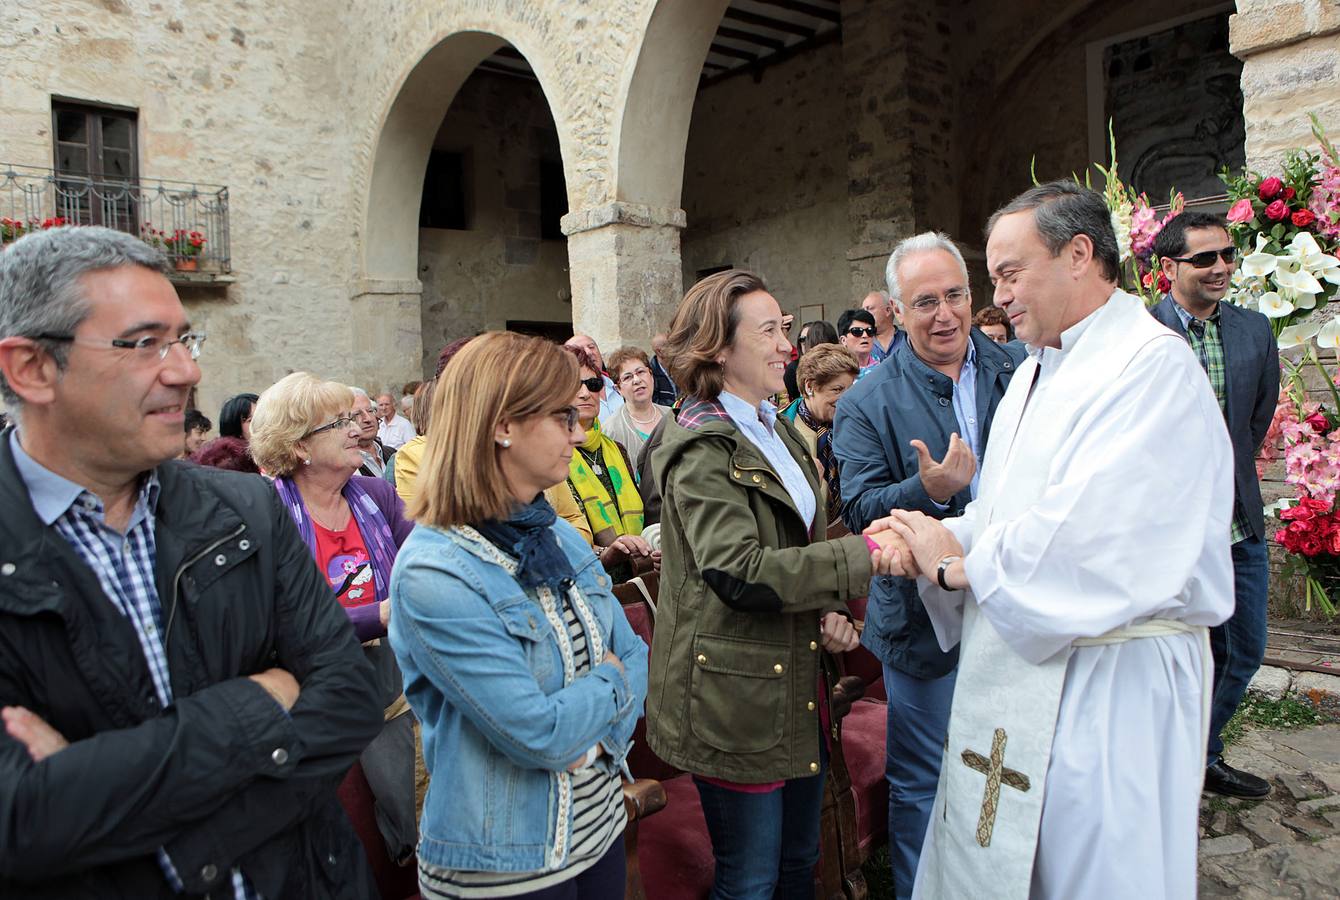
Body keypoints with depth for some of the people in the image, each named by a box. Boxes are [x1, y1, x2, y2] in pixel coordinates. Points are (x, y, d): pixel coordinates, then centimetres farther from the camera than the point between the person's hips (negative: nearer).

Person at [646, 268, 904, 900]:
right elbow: (740, 569, -26)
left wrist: (829, 611, 2)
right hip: (736, 699, -8)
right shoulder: (700, 446, -16)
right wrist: (865, 557, -26)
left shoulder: (779, 431, 13)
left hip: (800, 686, 8)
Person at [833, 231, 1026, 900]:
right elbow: (859, 511, -15)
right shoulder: (865, 406, -9)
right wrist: (928, 490, -32)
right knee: (920, 784, 10)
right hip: (927, 618, -4)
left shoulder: (1019, 373, 2)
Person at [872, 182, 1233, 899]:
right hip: (1019, 665, 8)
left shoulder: (1154, 365, -16)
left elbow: (1092, 529, -26)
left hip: (1110, 679, -8)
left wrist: (961, 563, -14)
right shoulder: (1034, 372, 14)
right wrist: (940, 538, -7)